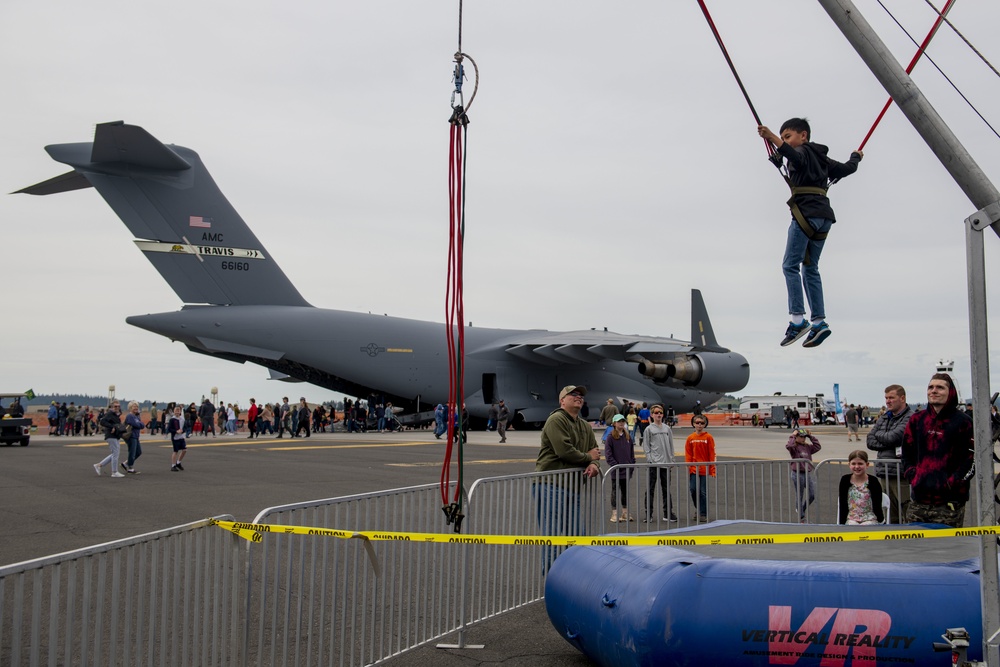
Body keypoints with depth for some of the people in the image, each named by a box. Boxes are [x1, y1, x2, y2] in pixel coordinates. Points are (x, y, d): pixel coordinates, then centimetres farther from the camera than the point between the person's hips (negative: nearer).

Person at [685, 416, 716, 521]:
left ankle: (703, 514, 10)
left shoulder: (708, 438, -3)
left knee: (703, 492, 0)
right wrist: (688, 468, -2)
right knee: (693, 490, 0)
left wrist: (712, 469, -5)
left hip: (704, 469, -2)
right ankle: (699, 510, 19)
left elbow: (712, 454, -3)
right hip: (693, 469, 3)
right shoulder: (690, 438, 4)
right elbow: (688, 454, 6)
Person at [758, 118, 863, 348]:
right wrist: (856, 156, 55)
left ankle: (797, 320, -18)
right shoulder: (821, 157, 24)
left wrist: (772, 138, -37)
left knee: (790, 265, -10)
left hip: (806, 213, -9)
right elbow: (847, 168, 33)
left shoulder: (803, 152, 0)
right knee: (810, 268, 10)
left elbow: (795, 157, -25)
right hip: (824, 217, 9)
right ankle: (819, 321, 2)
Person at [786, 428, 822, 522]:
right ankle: (801, 517, 17)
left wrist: (811, 436, 3)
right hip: (797, 475, -6)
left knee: (812, 495, 4)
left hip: (808, 474, 6)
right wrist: (792, 436, -18)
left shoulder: (808, 447, 8)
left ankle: (802, 509, 28)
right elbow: (788, 446, -31)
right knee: (799, 497, 6)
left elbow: (818, 446, 5)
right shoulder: (794, 447, -10)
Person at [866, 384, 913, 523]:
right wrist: (888, 443, -8)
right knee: (891, 517, 13)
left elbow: (892, 437, -19)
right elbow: (869, 441, 9)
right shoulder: (884, 417, 16)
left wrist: (878, 434, 2)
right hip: (884, 473, 7)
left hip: (901, 475, -7)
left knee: (908, 516, -7)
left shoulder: (910, 418, -8)